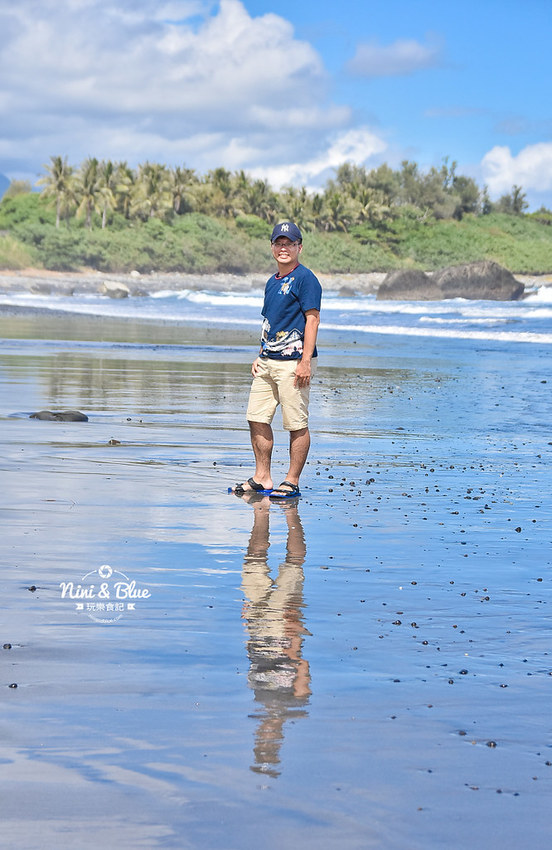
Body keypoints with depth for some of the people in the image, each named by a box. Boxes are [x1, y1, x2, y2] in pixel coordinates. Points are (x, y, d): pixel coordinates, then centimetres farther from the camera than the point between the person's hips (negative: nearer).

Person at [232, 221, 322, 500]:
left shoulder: (305, 278, -7)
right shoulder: (272, 282, 19)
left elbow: (312, 319, -13)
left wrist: (305, 361, -19)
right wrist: (260, 356, 18)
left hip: (293, 361, -9)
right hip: (268, 361, 9)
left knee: (297, 425, -4)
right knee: (257, 419, 8)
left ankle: (292, 482, 2)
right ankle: (262, 479, 16)